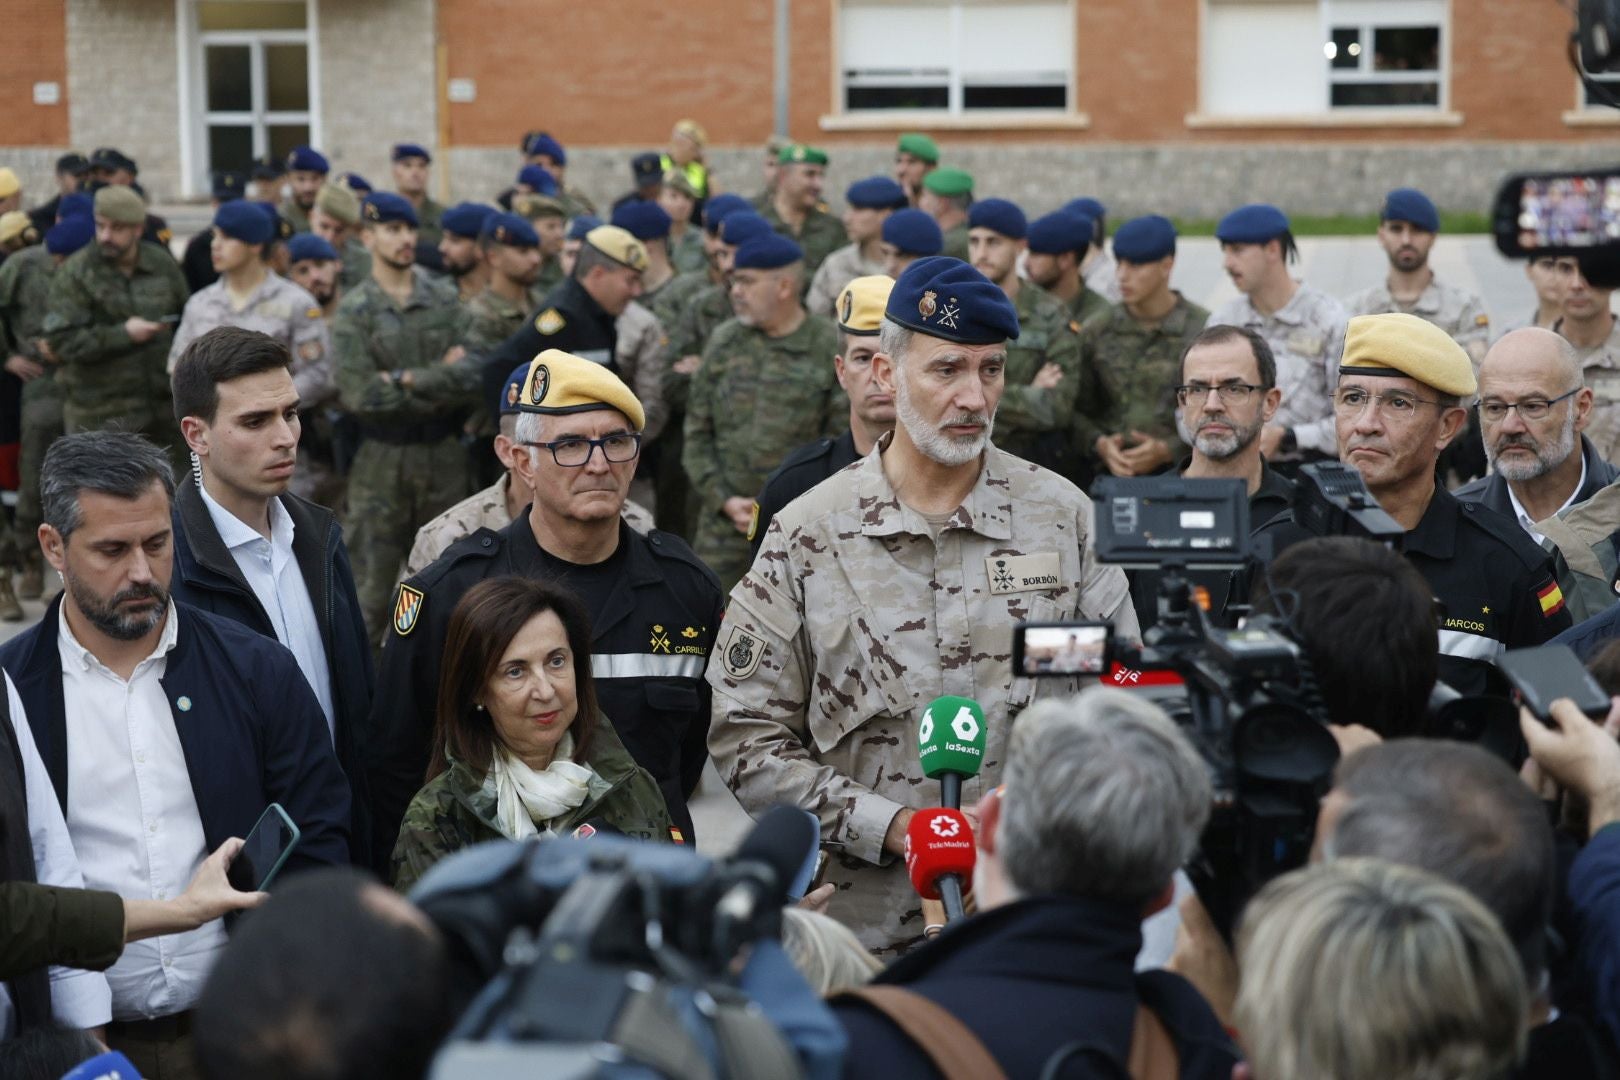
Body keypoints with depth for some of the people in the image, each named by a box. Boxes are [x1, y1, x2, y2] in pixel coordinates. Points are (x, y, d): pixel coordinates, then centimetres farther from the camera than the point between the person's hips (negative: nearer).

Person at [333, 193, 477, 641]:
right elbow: (361, 395, -13)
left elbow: (472, 376, -7)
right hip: (381, 457, -2)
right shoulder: (353, 312, -2)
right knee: (372, 579, 0)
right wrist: (441, 384, -11)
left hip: (445, 453, 3)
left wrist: (407, 379, -15)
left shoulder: (445, 300, 5)